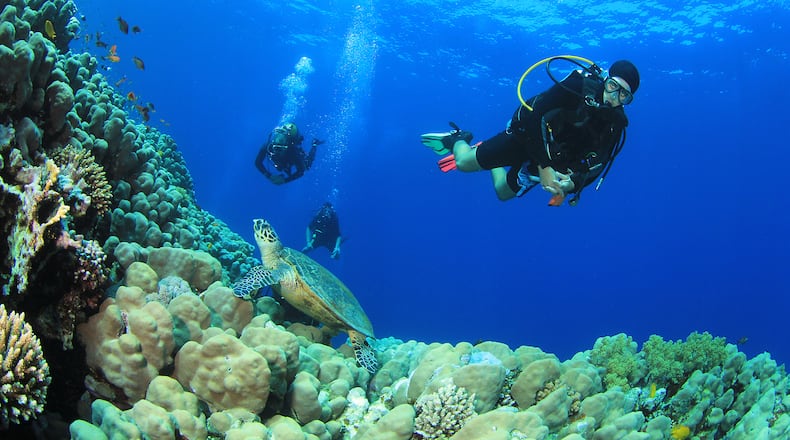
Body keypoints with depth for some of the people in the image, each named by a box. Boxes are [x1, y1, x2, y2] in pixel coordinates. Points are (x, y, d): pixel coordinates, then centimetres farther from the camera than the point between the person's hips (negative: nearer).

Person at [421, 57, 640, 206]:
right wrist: (543, 166, -37)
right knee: (464, 163, -1)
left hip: (555, 160, 4)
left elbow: (595, 168, -12)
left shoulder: (615, 129, -17)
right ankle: (457, 140, 32)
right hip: (527, 136, -4)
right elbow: (536, 114, -32)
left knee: (503, 192, 22)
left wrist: (573, 184, -34)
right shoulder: (580, 85, -29)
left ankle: (489, 160, 50)